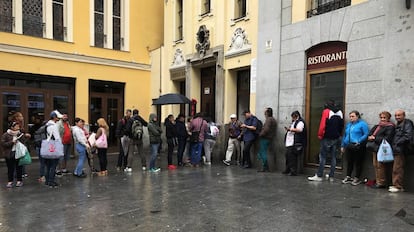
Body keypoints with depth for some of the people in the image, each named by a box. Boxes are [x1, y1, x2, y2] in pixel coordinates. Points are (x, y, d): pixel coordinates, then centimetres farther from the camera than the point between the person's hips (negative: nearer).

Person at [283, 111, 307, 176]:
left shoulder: (300, 122, -7)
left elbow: (299, 130, -22)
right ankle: (287, 170, 23)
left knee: (292, 157, -10)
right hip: (289, 143, 10)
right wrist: (288, 129, 14)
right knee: (287, 156, 13)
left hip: (295, 143, -10)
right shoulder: (293, 122, 24)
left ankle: (294, 171, -3)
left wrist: (291, 129, -18)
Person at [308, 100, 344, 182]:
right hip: (336, 138, 5)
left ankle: (319, 176, -2)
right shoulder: (340, 113, 12)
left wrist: (320, 135, -4)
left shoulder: (326, 111, -5)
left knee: (323, 157, -3)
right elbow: (342, 126, 11)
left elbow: (322, 124, -12)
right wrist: (338, 135, 18)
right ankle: (331, 176, 12)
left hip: (327, 138, -5)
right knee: (333, 157, 8)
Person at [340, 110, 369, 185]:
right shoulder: (348, 124, 17)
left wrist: (359, 141, -23)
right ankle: (348, 177, 21)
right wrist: (342, 145, 19)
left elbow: (366, 134, -14)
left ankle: (357, 178, 13)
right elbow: (345, 135, 21)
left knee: (358, 163, 3)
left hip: (358, 147, -6)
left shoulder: (362, 124, -5)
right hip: (349, 146, 6)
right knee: (349, 162, 11)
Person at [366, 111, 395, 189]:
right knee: (375, 165, 8)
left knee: (380, 166, -6)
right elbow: (369, 134, 17)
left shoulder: (390, 127, -3)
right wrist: (370, 137, -5)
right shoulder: (377, 126, 19)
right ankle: (377, 181, 15)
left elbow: (387, 139, -14)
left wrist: (375, 138, -11)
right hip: (375, 148, 7)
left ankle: (381, 183, 1)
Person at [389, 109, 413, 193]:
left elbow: (407, 137, -16)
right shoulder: (397, 124, 20)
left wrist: (397, 143, -12)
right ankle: (396, 184, 18)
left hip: (400, 150, -8)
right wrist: (393, 144, 8)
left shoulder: (407, 123, -6)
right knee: (395, 169, 11)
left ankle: (399, 186, 0)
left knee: (397, 169, -7)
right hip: (396, 150, 8)